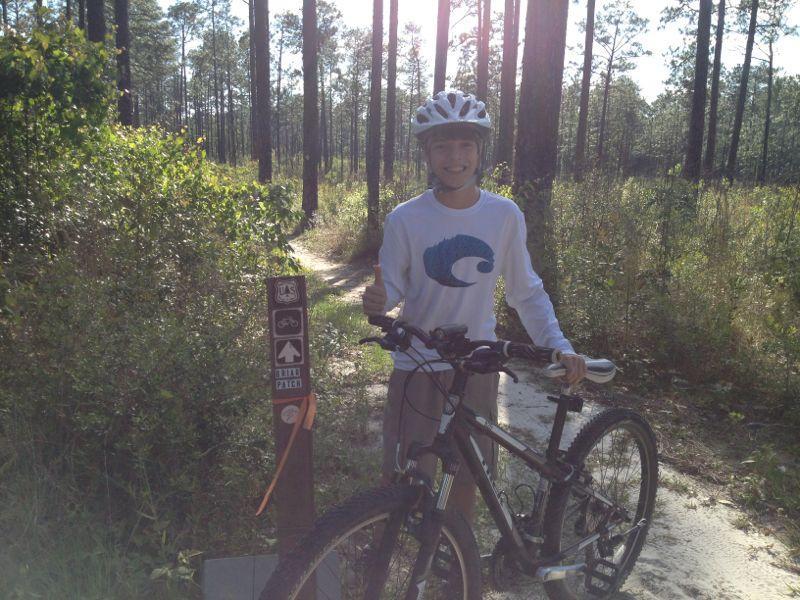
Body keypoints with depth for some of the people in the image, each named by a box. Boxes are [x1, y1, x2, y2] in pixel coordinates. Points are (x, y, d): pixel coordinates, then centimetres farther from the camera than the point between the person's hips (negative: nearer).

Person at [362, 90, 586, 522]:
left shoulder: (505, 216, -4)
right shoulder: (405, 219, -9)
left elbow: (526, 292, 4)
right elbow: (392, 286, -3)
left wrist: (559, 346, -6)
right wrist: (378, 300, -26)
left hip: (477, 369, 2)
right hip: (417, 368, -2)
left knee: (465, 478, 15)